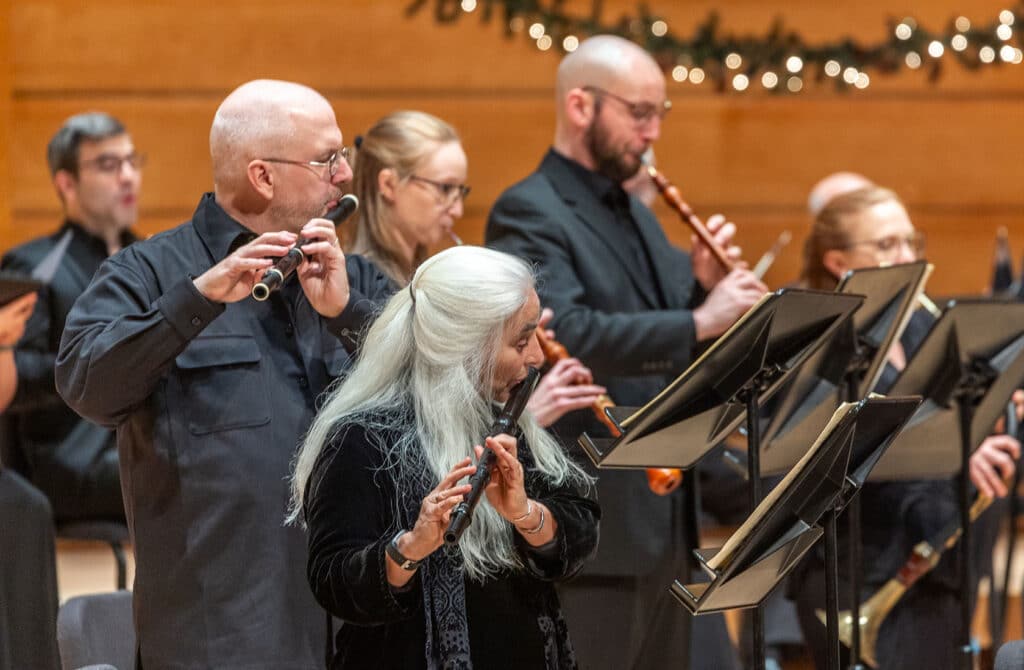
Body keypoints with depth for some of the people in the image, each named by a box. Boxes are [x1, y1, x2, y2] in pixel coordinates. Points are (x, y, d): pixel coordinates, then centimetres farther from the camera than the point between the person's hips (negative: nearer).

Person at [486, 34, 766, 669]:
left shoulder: (638, 216, 17)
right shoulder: (528, 215, -10)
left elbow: (677, 346, 18)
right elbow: (565, 335, -27)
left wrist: (705, 288, -1)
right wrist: (699, 323, -28)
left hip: (671, 521, 9)